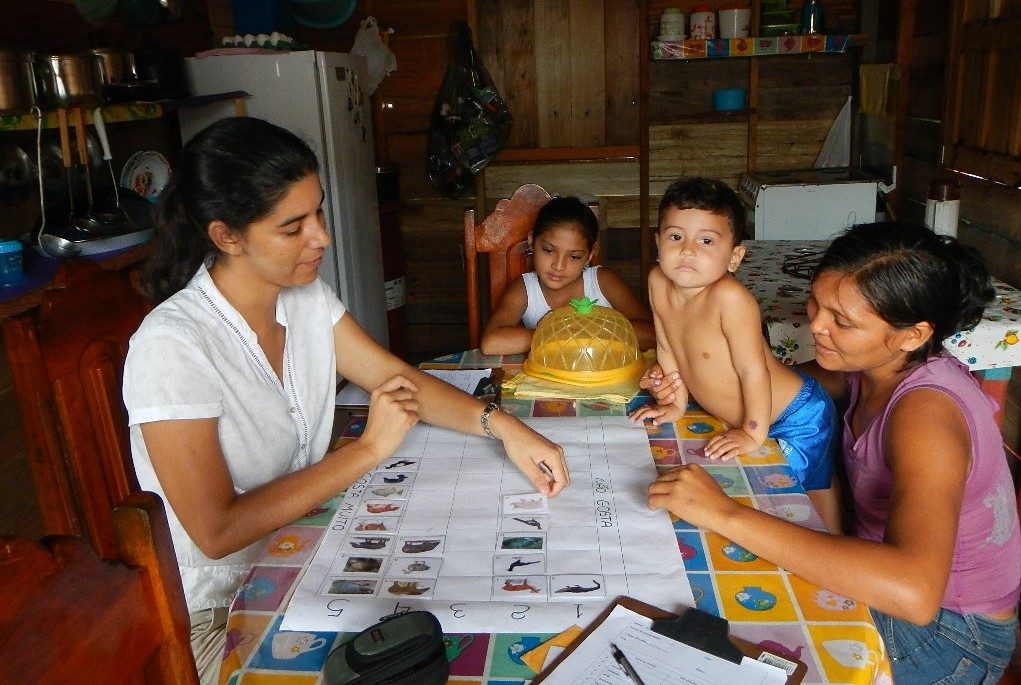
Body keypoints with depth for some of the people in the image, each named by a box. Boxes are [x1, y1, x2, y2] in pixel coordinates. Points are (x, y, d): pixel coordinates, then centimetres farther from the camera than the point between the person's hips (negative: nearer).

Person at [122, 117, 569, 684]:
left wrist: (501, 425, -15)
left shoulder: (304, 295, -4)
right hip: (219, 613, -6)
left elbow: (396, 377, 1)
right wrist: (368, 450, -24)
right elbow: (216, 532, -25)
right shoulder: (172, 346, -26)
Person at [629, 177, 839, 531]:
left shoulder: (729, 297, -34)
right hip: (739, 416, 8)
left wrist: (753, 433, -20)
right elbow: (667, 348, 1)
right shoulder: (658, 283, -13)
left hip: (797, 418, -8)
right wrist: (676, 402, 6)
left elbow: (753, 370, -28)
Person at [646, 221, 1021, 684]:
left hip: (950, 629, -6)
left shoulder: (925, 410, -33)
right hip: (886, 583, 7)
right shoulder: (875, 362, -10)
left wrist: (727, 514, -47)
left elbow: (914, 592, -47)